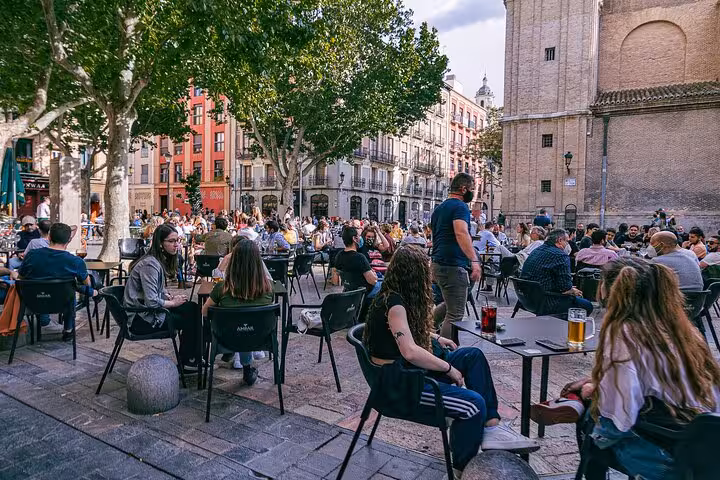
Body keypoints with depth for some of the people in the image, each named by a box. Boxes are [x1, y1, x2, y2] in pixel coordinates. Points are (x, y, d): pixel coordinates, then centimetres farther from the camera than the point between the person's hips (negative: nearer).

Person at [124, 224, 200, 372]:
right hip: (141, 319, -9)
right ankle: (187, 362, 11)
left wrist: (171, 297, 1)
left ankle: (193, 358, 5)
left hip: (148, 310, 9)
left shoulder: (161, 260, 8)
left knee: (192, 308, -1)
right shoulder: (150, 264, -23)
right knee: (189, 320, -9)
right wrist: (173, 303, -13)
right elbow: (151, 301, -29)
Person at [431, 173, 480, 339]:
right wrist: (474, 261, -35)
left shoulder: (439, 208, 18)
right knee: (455, 315, -3)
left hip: (438, 263, 10)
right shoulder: (460, 206, -11)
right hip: (453, 266, -9)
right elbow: (461, 233, -28)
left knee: (449, 305, 26)